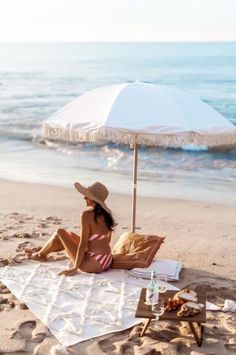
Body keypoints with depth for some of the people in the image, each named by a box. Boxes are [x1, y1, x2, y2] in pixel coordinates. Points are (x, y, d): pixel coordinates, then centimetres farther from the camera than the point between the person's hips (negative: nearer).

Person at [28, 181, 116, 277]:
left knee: (60, 233, 7)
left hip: (93, 264, -8)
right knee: (69, 235, 26)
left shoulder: (87, 214, -15)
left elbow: (83, 243, -17)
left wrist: (75, 268, -13)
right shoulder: (107, 214, 6)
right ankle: (44, 250, 48)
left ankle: (41, 254, 33)